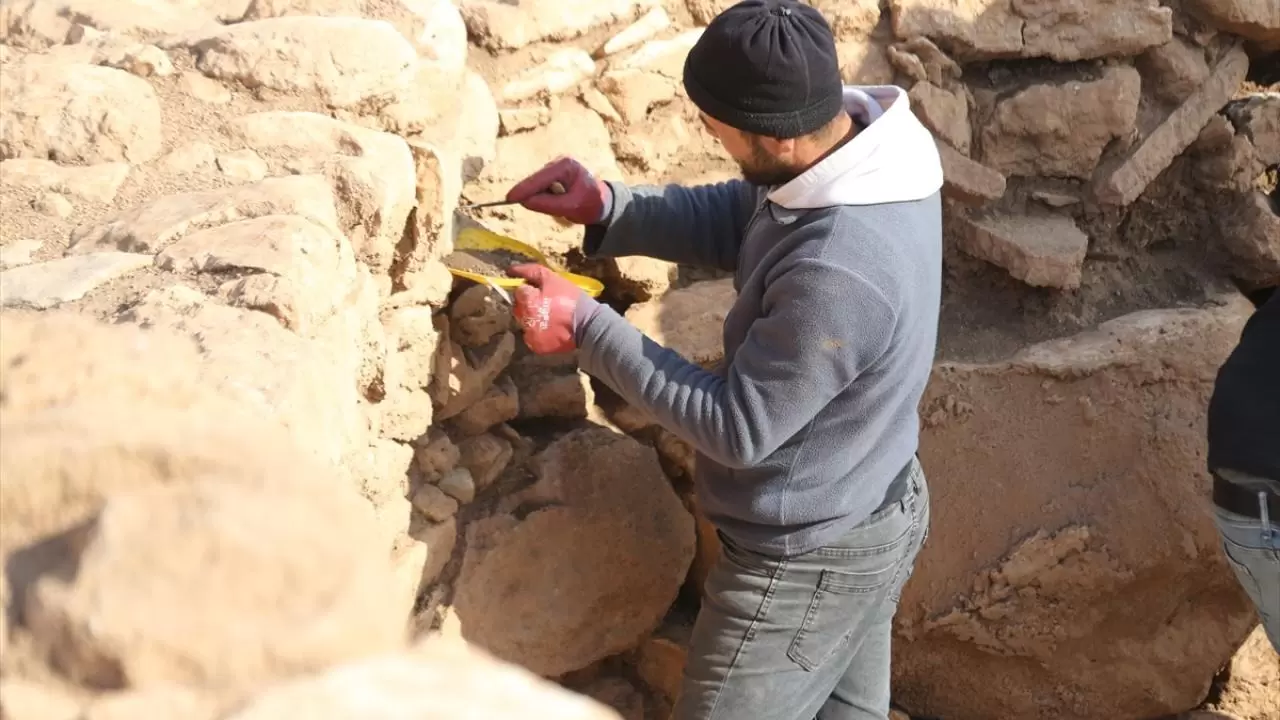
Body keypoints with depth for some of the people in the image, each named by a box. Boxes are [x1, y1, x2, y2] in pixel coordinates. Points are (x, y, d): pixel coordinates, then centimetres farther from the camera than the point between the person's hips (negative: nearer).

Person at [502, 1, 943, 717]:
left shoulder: (835, 278, -39)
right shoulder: (865, 133, -10)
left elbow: (736, 428, -26)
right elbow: (734, 219, 6)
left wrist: (586, 327, -23)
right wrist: (608, 209, -9)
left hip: (805, 564, -9)